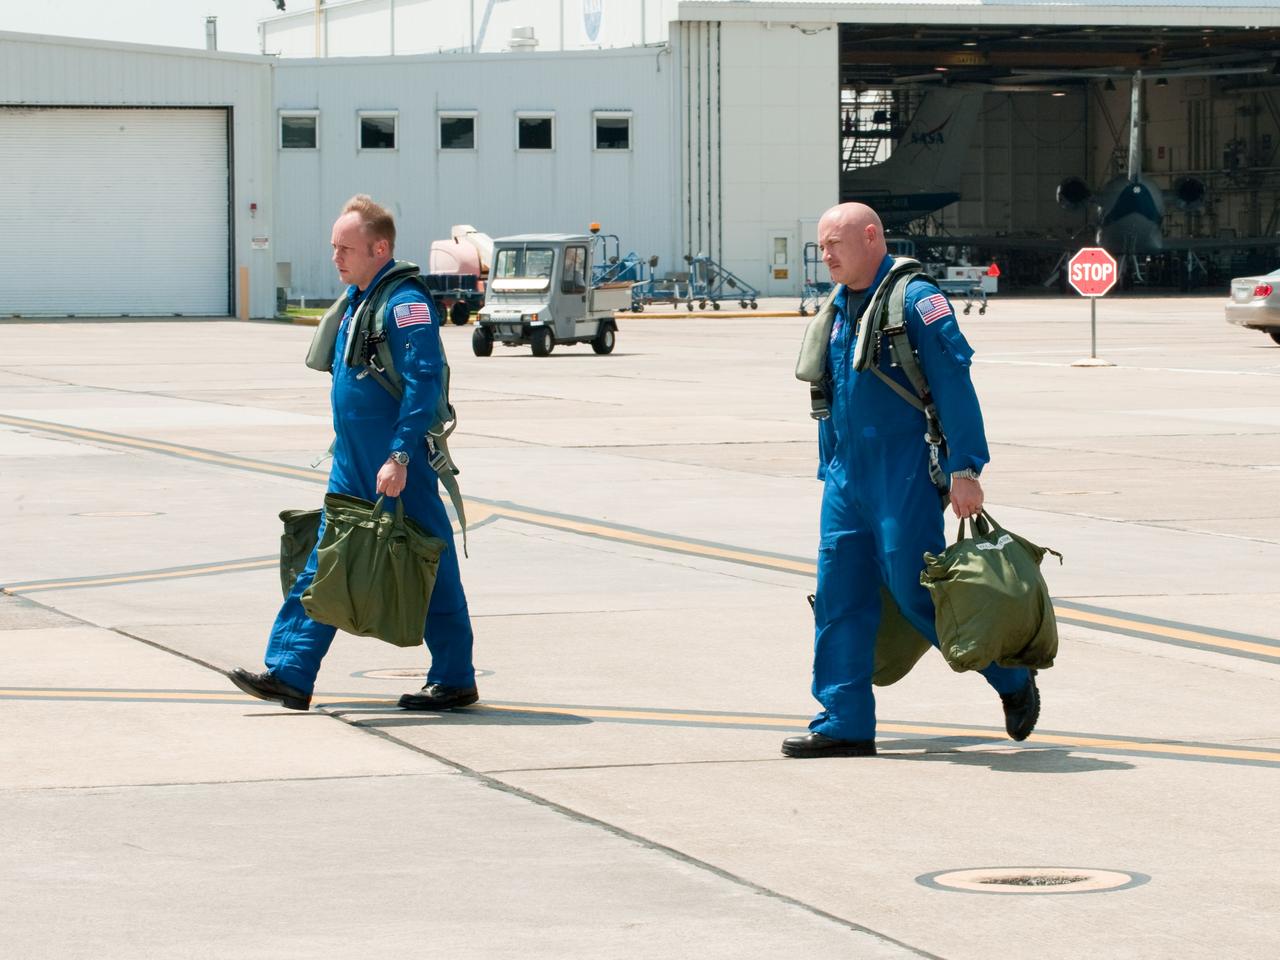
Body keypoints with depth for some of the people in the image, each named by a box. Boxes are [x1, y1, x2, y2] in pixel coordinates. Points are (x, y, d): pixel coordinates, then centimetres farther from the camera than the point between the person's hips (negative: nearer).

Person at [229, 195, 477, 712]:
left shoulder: (406, 302, -16)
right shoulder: (354, 300, 13)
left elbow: (423, 383, -23)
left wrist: (399, 457, -27)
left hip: (399, 471, -9)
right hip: (352, 468, 9)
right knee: (320, 568, 5)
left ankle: (454, 679, 10)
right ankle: (289, 674, 6)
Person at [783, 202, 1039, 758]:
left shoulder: (914, 300, -10)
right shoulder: (837, 310, 15)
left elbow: (954, 387, -14)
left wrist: (964, 469, -19)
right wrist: (829, 473, 22)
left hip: (904, 480, -8)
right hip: (848, 480, 8)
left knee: (916, 593, -8)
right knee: (839, 598, 3)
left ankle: (1013, 679, 11)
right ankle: (845, 726, 7)